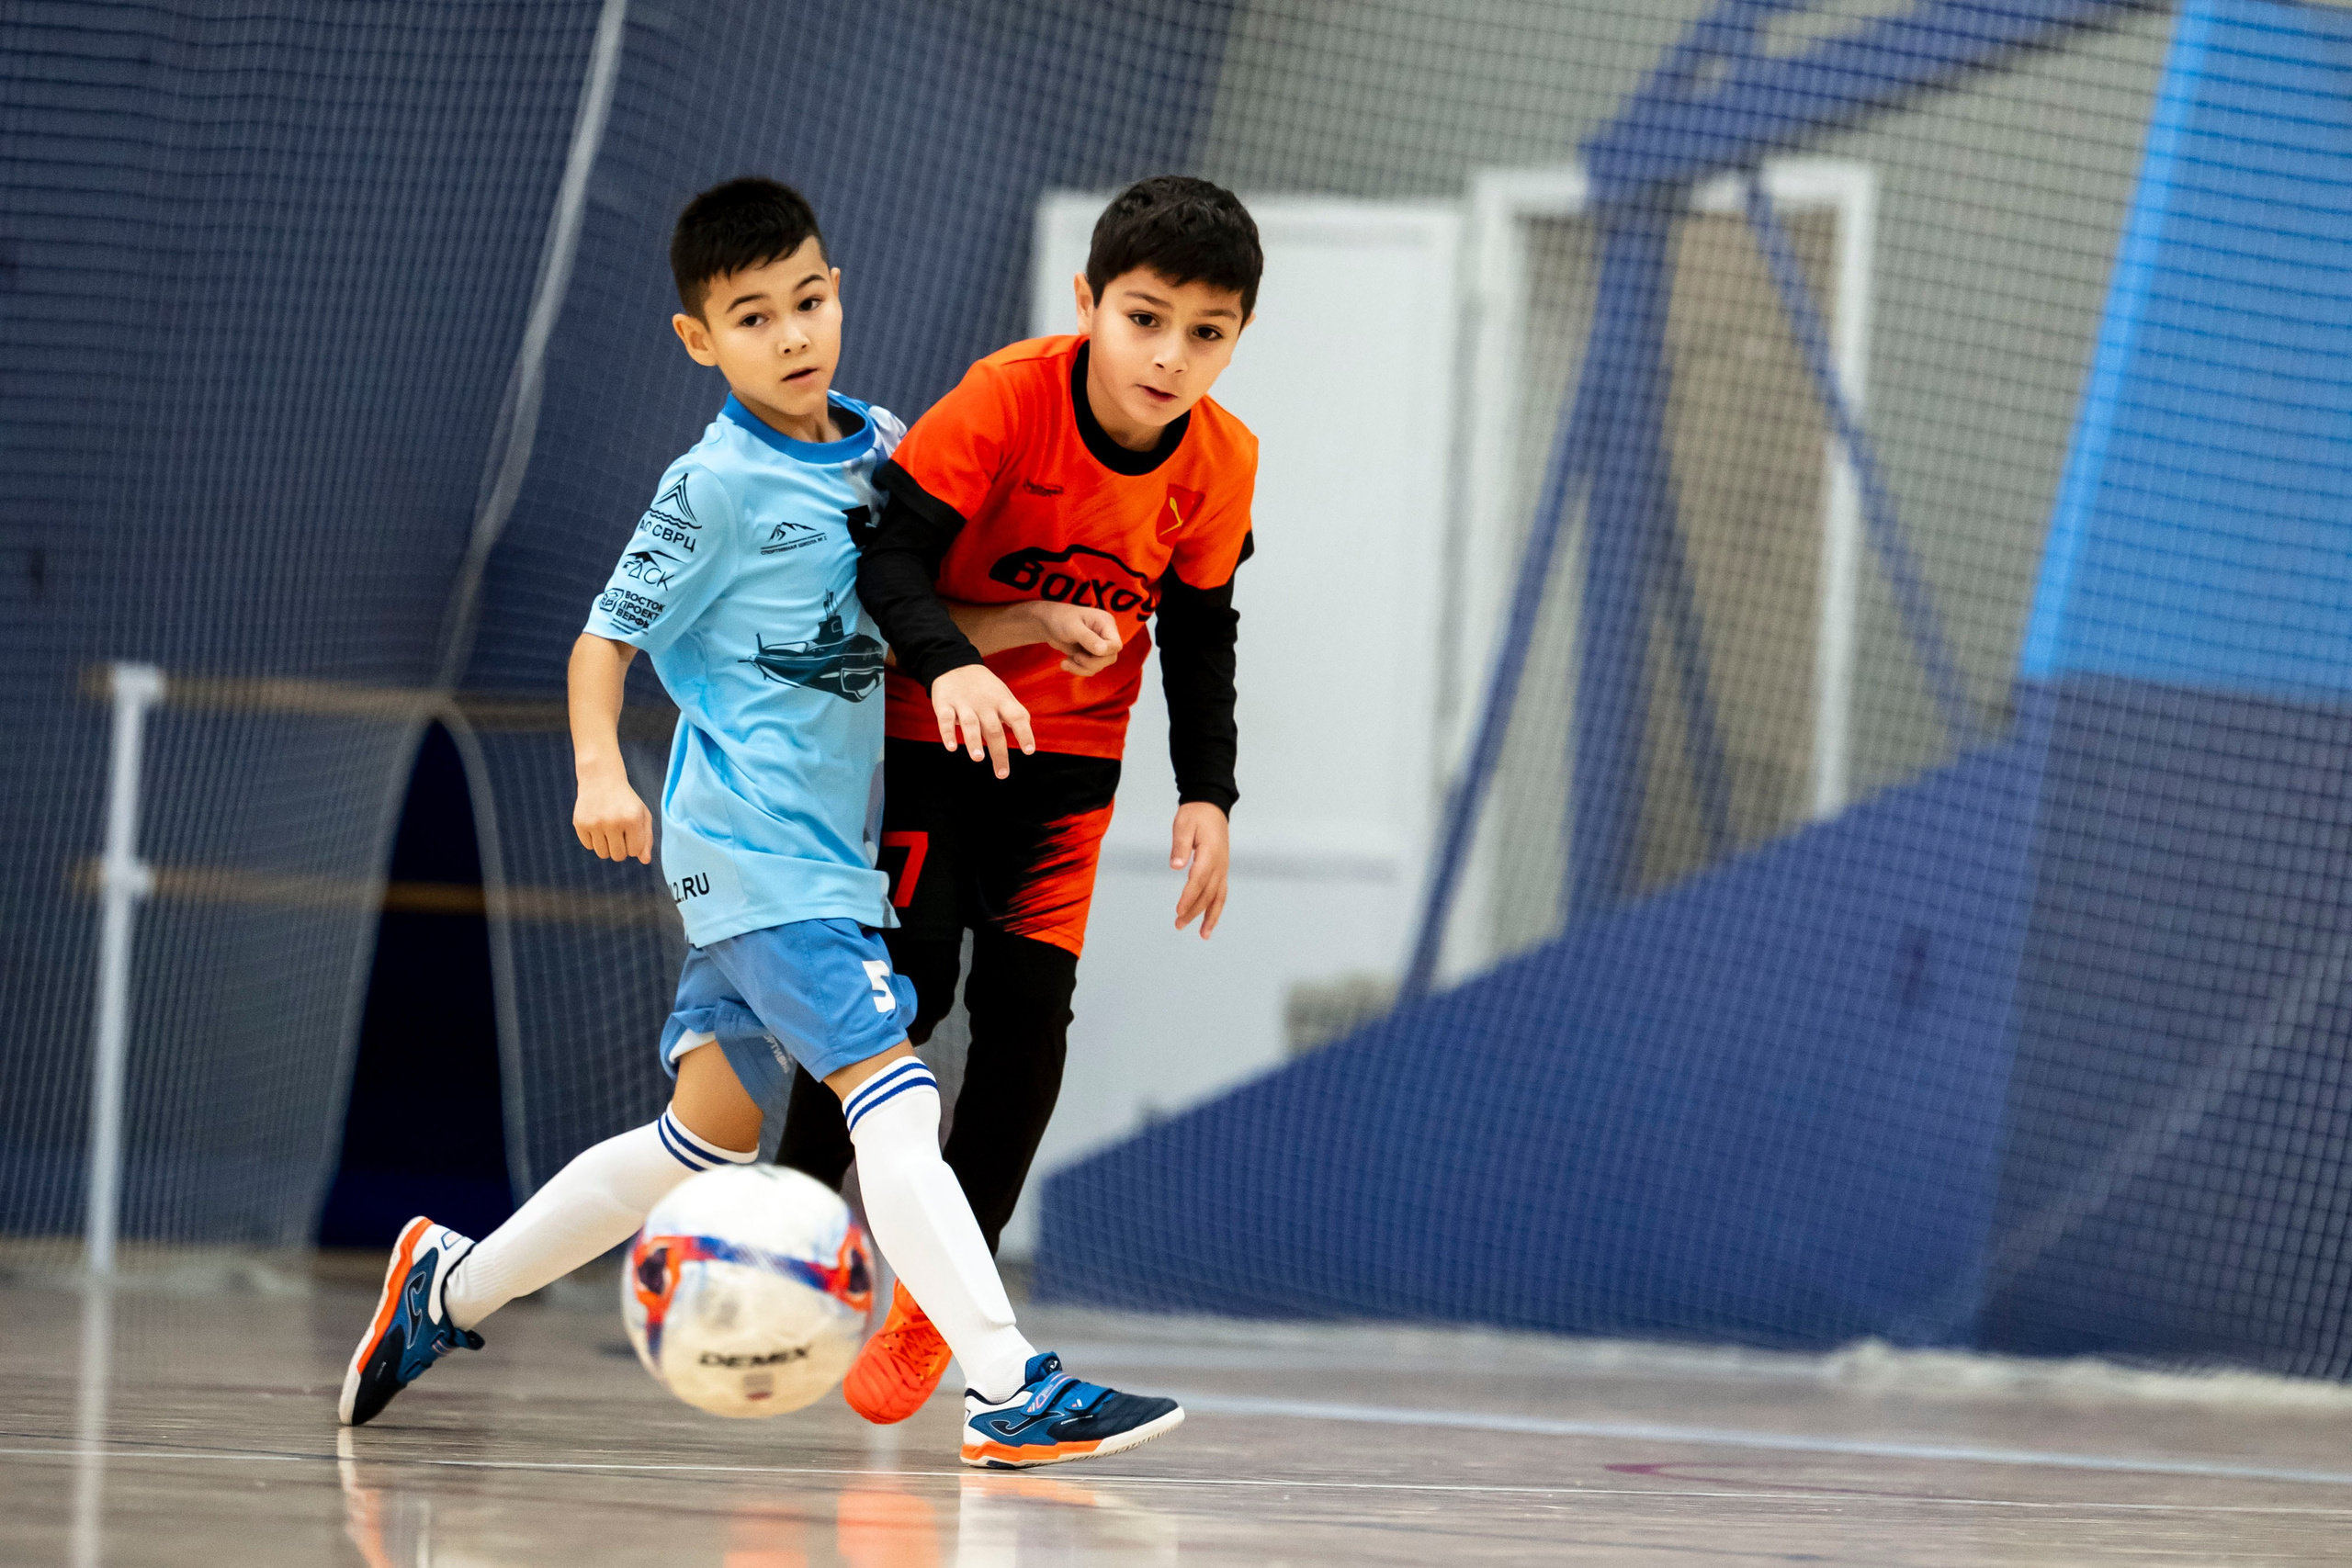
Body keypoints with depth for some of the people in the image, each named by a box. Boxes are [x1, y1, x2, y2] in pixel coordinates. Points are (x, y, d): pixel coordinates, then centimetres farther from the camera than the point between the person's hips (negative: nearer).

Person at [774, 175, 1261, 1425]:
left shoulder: (1219, 462, -11)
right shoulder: (1009, 399, -25)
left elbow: (1198, 635, 3)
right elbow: (889, 552, -27)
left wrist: (1207, 794, -2)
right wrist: (953, 662, -44)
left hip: (1068, 758, 3)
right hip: (928, 730, -3)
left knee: (1027, 1008, -5)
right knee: (897, 984, -11)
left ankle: (934, 1299, 6)